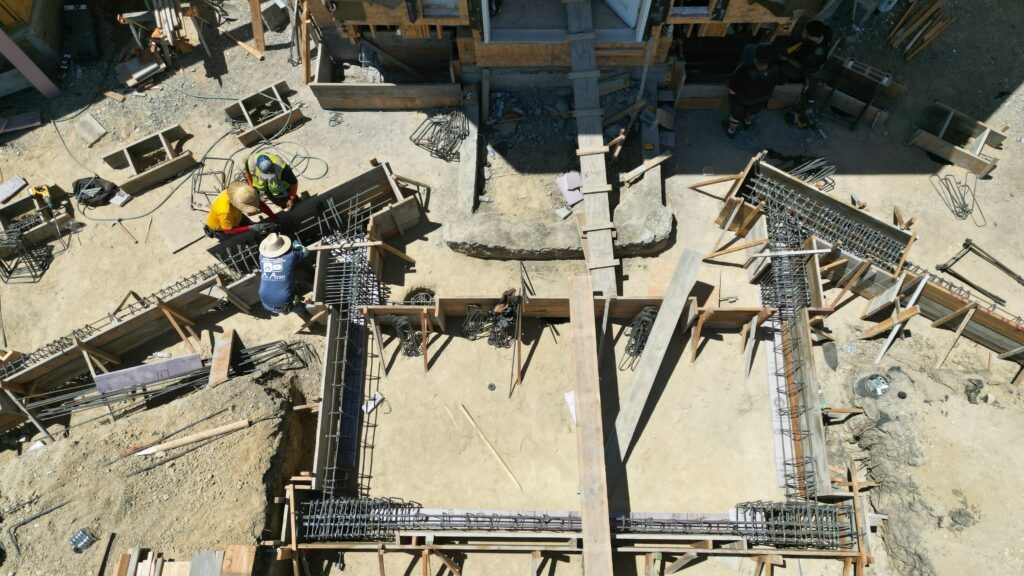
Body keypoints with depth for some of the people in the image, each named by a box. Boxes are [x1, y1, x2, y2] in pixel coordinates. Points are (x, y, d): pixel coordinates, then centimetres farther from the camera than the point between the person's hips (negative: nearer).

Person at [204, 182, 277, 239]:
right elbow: (228, 230, -36)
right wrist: (252, 227, -45)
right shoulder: (225, 211, -47)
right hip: (222, 229, -6)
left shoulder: (241, 193, -31)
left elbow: (260, 204, -22)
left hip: (236, 218, 6)